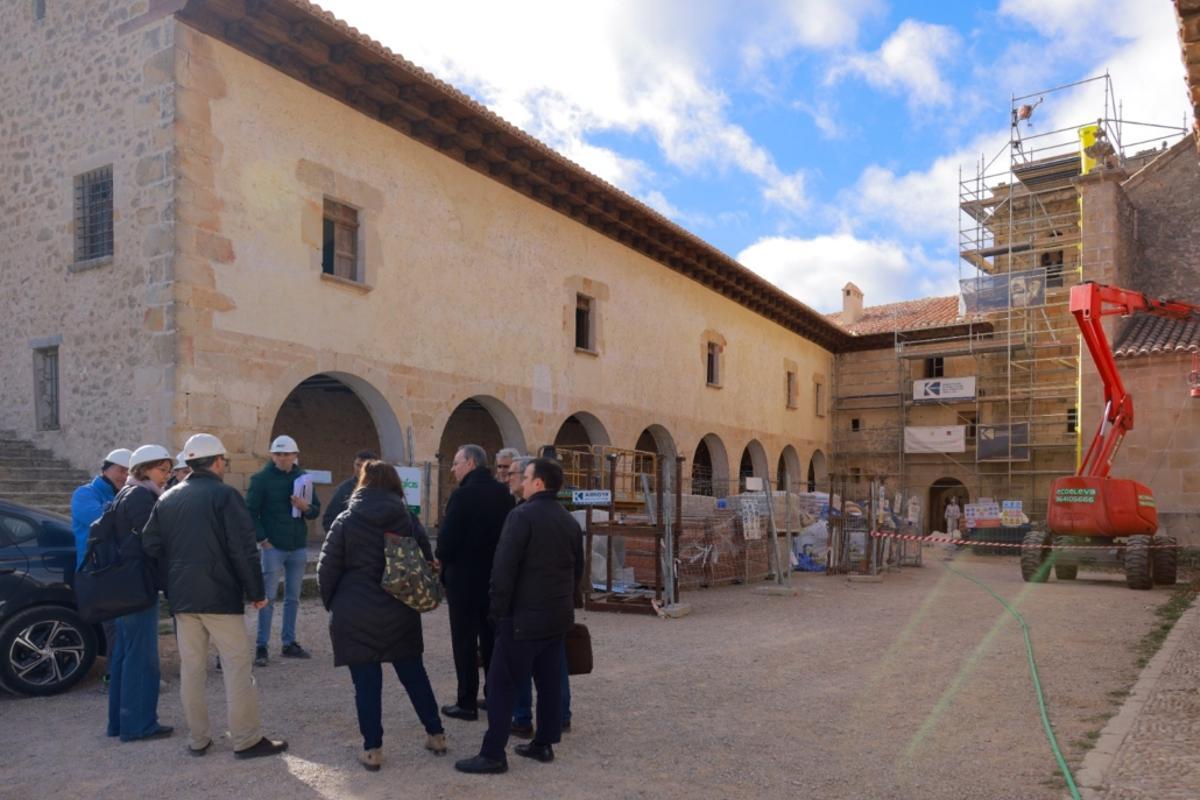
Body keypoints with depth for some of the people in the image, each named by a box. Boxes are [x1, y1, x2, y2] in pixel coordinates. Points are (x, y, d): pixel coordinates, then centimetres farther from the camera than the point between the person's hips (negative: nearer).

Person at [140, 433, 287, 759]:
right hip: (220, 596, -6)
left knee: (191, 667, 11)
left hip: (182, 597, 6)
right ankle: (247, 739, 3)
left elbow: (150, 546, 10)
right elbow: (243, 549, -14)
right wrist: (256, 591, -7)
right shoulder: (225, 495, -10)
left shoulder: (167, 499, 9)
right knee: (237, 666, 0)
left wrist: (171, 586, 20)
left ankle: (198, 739, 19)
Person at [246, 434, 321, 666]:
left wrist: (306, 507, -12)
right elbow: (250, 512, -6)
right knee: (268, 598, -2)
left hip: (299, 547, 4)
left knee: (293, 598, 11)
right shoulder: (261, 478, -5)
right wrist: (263, 540, -12)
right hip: (273, 547, -4)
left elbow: (316, 510, 10)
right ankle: (261, 646, 5)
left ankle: (289, 643, 20)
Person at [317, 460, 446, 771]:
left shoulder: (346, 521, -4)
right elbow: (427, 562, 5)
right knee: (413, 673, 15)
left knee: (366, 681, 6)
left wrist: (332, 604, 10)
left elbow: (327, 569, -3)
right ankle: (436, 735, 23)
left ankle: (372, 749, 10)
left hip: (355, 614, -2)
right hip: (400, 612, 2)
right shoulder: (408, 519, 2)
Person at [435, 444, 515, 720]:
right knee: (492, 639, 16)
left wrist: (444, 562, 1)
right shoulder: (503, 493, 2)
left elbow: (447, 538, -18)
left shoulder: (463, 495, -18)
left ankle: (467, 703, 10)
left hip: (464, 577, -6)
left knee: (465, 642, 4)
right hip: (496, 576, 6)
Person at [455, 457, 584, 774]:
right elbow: (577, 569, 16)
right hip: (559, 615, 8)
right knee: (549, 681, 14)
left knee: (502, 683, 0)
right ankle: (543, 744, 22)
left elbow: (504, 568, -18)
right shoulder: (570, 521, 9)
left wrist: (498, 610, -9)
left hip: (524, 616, -7)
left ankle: (493, 755, 3)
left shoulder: (522, 515, -14)